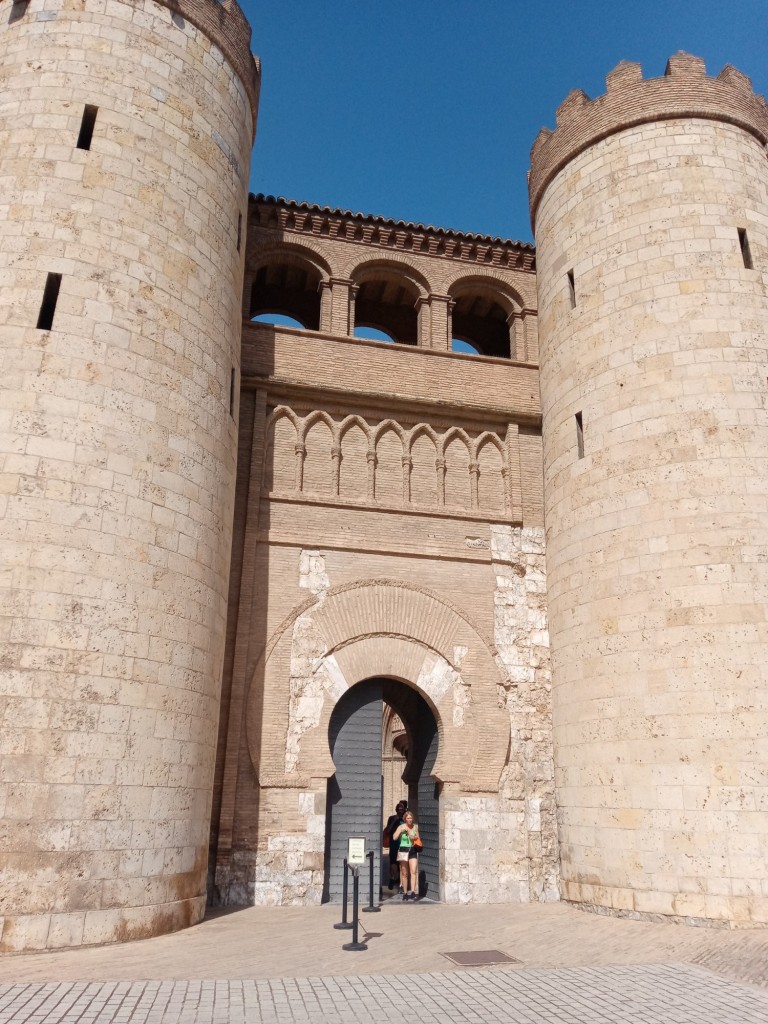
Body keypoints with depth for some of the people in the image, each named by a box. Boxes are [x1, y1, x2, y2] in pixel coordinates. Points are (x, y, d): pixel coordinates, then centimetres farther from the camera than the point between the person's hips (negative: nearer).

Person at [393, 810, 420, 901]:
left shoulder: (415, 827, 2)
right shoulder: (401, 827, -6)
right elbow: (394, 837, -17)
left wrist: (415, 838, -4)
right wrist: (401, 830, -24)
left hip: (413, 850, 1)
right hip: (403, 850, -1)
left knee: (413, 871, -16)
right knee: (404, 873, 7)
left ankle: (413, 891, -18)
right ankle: (405, 893, 18)